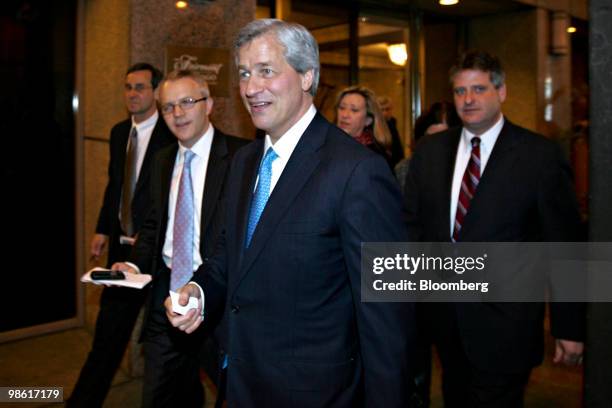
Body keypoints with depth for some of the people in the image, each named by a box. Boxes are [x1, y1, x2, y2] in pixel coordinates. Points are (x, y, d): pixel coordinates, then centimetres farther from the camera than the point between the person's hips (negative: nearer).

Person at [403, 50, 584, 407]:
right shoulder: (429, 150, 4)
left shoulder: (541, 155, -8)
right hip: (444, 318, 5)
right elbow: (413, 223, 7)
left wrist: (569, 327, -5)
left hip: (505, 325, -4)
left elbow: (564, 245, -7)